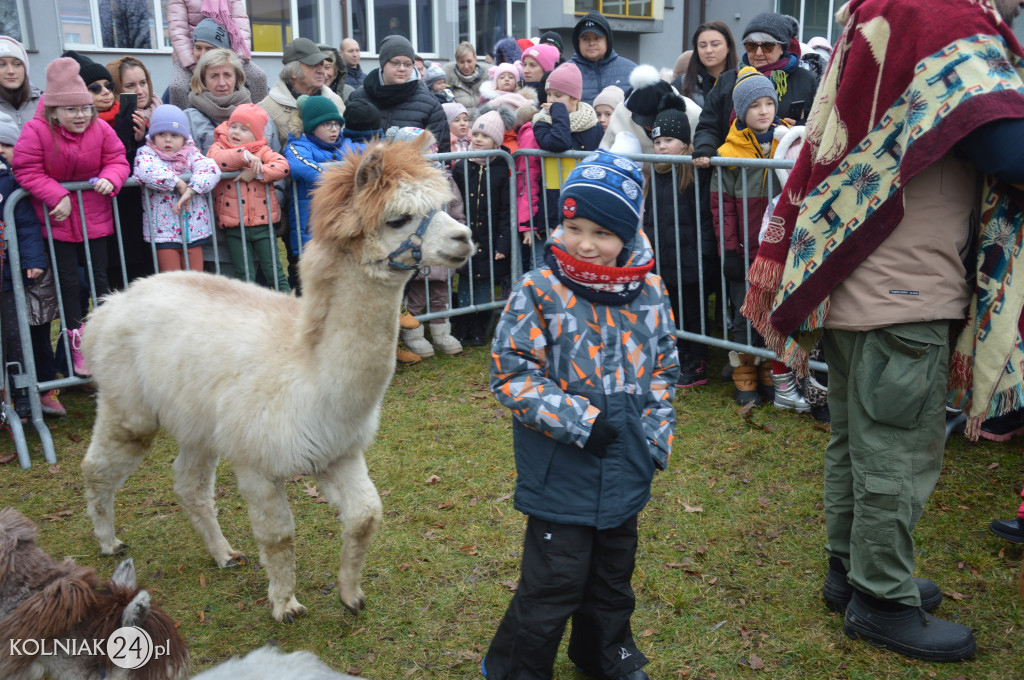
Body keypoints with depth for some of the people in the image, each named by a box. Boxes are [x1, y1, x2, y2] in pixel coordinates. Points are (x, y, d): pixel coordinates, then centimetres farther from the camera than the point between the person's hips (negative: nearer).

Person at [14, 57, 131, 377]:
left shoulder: (101, 129, -8)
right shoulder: (36, 131, -15)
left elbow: (118, 161, 0)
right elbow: (27, 171, -15)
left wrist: (110, 178, -22)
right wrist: (57, 195, -24)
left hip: (95, 216, 2)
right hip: (58, 218, -2)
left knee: (100, 278, 8)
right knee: (68, 281, 5)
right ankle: (78, 344, 15)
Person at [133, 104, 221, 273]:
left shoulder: (191, 154, 6)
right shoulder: (146, 153, 1)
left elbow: (211, 169, -14)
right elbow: (145, 171, -23)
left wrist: (190, 190, -27)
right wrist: (178, 183, -23)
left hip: (194, 228, 2)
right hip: (164, 231, -2)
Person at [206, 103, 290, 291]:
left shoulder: (262, 150, 5)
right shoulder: (219, 147, 4)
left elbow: (282, 166, -12)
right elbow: (215, 159, -20)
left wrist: (256, 172, -22)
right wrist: (244, 155, -24)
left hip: (262, 222, 0)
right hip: (234, 225, 0)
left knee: (273, 268, 8)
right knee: (244, 274, 7)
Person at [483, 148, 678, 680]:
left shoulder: (650, 292, -1)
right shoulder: (538, 292, -15)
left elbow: (663, 369, 9)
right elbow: (511, 374, -16)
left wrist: (656, 438, 0)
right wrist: (580, 421, -20)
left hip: (625, 473, 5)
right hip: (560, 475, -5)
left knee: (613, 576, 23)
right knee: (554, 583, 4)